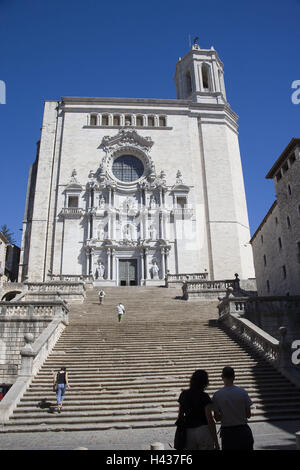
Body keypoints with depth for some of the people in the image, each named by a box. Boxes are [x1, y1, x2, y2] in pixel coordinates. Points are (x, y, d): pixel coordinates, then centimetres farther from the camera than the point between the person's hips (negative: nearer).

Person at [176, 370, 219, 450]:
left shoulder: (183, 395, 3)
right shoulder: (204, 397, -11)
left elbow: (180, 415, 10)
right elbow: (210, 420, -13)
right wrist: (216, 441, -7)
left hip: (188, 432, 4)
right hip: (203, 431, -4)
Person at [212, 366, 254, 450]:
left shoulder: (217, 395, -11)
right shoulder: (243, 392, -9)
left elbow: (216, 418, -6)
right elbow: (248, 415, -2)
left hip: (227, 432, 0)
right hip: (242, 430, 1)